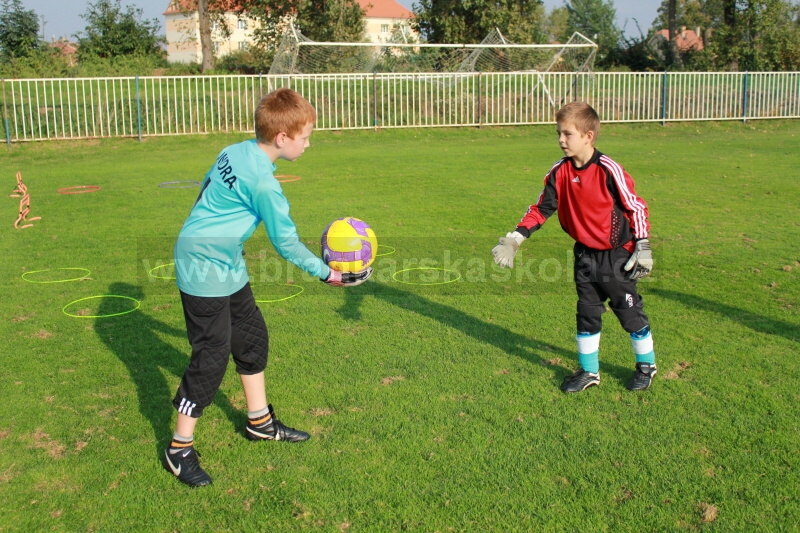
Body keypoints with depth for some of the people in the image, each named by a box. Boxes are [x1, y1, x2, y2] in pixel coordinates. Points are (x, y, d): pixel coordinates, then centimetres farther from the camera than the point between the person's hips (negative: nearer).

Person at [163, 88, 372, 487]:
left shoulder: (235, 151, 2)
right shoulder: (263, 181, -24)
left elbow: (206, 190, 15)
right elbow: (286, 242, -19)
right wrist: (328, 274, -10)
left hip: (227, 266, 10)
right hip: (206, 271, -10)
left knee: (252, 337, 16)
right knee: (212, 357, -4)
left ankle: (259, 421, 32)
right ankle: (180, 449, 10)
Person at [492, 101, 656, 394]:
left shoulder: (608, 170, -19)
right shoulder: (559, 172, -4)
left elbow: (636, 207, -12)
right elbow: (541, 208, 1)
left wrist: (642, 248, -11)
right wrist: (514, 238, -8)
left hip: (616, 256, -5)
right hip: (584, 255, 5)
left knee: (630, 312, 7)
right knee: (587, 313, 13)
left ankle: (646, 365, 29)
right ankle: (589, 371, 27)